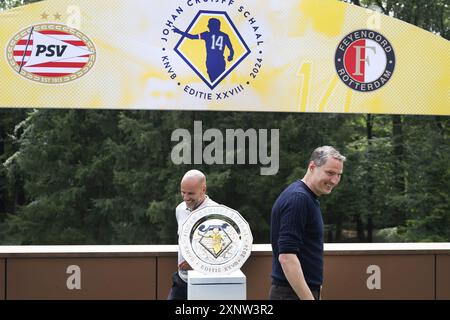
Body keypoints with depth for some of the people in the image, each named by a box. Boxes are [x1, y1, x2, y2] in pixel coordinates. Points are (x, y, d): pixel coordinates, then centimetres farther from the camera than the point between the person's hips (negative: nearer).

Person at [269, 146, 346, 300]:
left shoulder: (307, 198, 14)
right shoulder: (298, 199, -17)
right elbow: (286, 256, -25)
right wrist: (308, 298, -27)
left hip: (303, 293, 10)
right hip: (294, 294, -10)